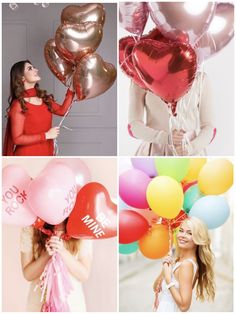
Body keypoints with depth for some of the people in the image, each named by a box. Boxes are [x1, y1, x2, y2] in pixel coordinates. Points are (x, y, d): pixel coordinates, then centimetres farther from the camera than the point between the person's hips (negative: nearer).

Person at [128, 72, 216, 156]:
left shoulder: (200, 79, 2)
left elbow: (208, 126, 4)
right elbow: (134, 125, -3)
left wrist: (190, 147, -15)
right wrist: (166, 138, -20)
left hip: (191, 154, 1)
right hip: (155, 154, 0)